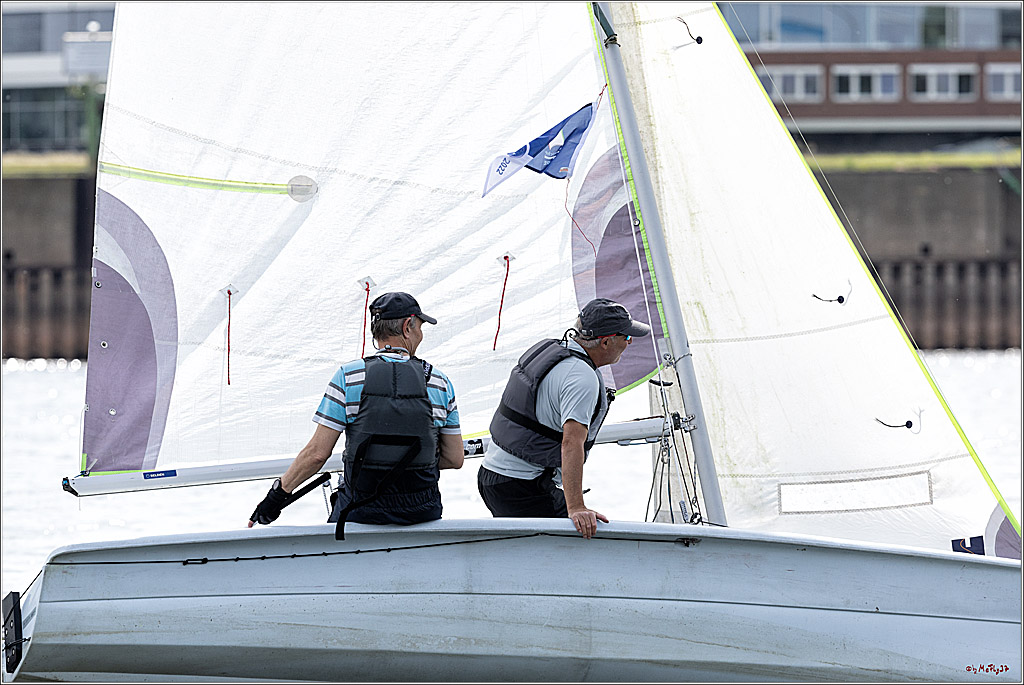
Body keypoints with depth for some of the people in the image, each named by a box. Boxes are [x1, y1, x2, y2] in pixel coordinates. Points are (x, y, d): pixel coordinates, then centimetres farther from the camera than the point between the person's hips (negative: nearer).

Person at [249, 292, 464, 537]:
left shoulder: (349, 376, -7)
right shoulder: (439, 382, -2)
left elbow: (317, 452, -9)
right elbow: (454, 459, 3)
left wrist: (278, 494, 1)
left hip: (362, 512, -1)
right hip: (423, 512, 1)